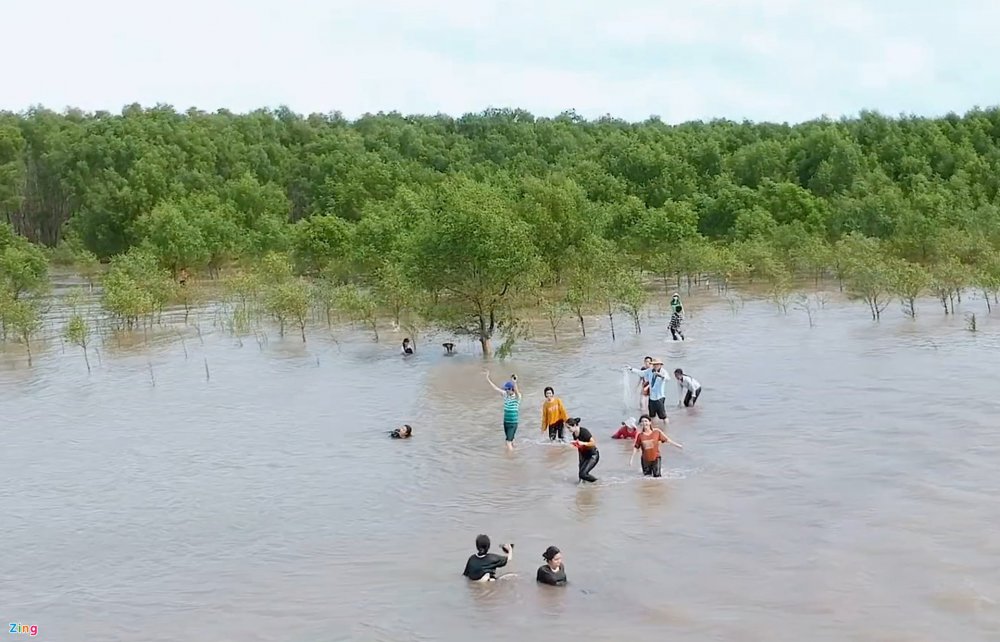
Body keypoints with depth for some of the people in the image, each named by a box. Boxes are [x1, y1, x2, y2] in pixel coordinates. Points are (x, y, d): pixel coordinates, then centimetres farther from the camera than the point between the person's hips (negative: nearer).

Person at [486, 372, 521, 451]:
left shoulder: (517, 396, -14)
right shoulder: (505, 394, 3)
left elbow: (516, 391, -36)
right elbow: (496, 388, 11)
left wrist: (514, 383, -55)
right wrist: (488, 379, 11)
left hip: (513, 423, -6)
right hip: (506, 422, 6)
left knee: (509, 441, -13)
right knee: (510, 440, 16)